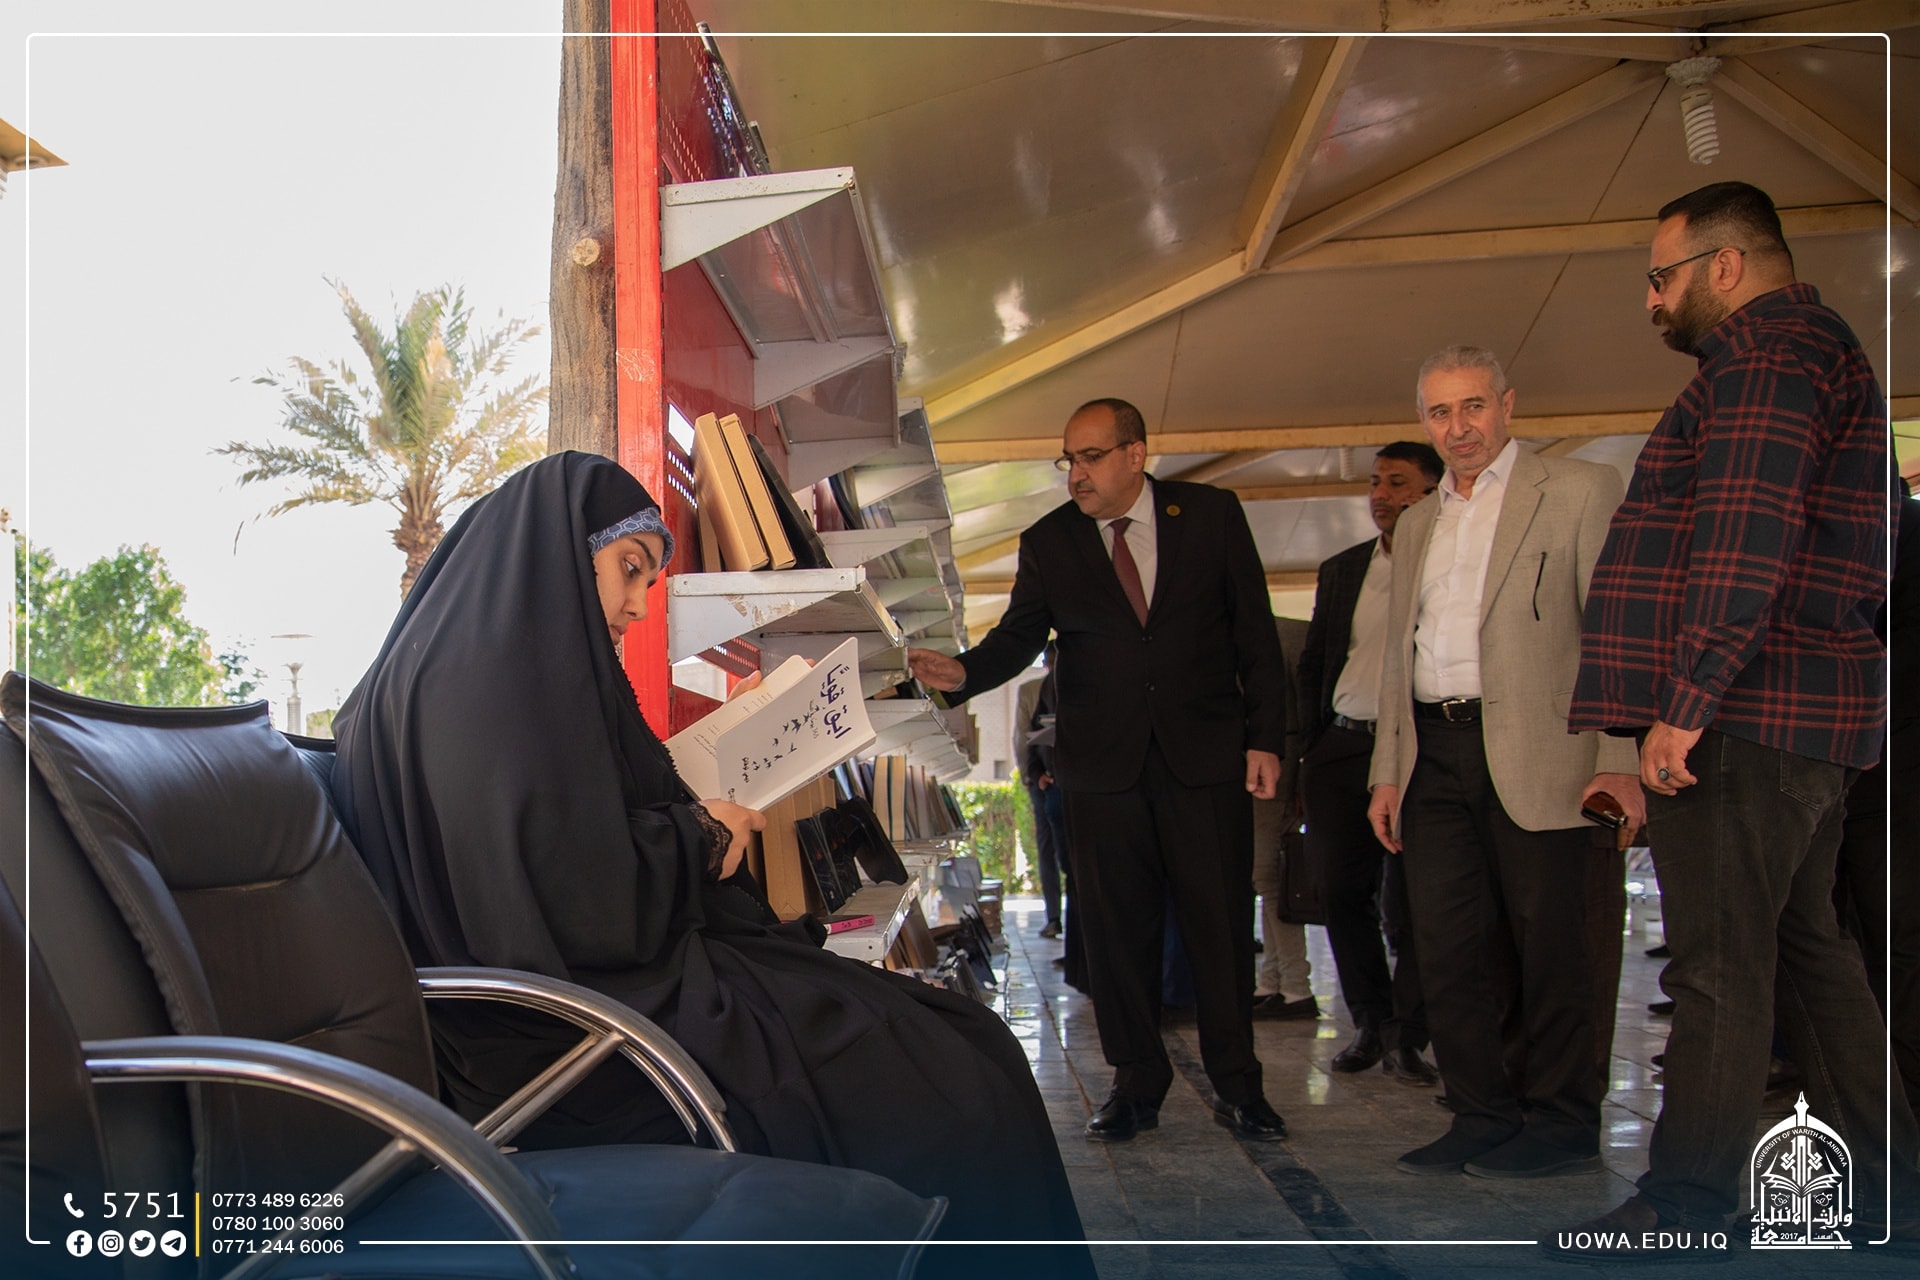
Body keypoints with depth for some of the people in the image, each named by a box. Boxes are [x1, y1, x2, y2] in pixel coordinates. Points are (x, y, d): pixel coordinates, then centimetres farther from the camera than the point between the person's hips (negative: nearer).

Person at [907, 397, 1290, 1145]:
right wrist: (964, 671, -23)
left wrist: (1265, 737, -3)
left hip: (1206, 754, -1)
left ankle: (1237, 1087, 20)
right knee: (1117, 929, 6)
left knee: (1221, 922, 5)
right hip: (1103, 764, 1)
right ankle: (1137, 1085, 21)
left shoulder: (1211, 514, 2)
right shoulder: (1048, 541, 5)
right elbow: (1019, 635, -1)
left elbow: (1255, 633, 2)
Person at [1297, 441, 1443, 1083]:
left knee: (1408, 899, 0)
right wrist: (1308, 748, 11)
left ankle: (1407, 1035, 13)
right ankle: (1370, 1023, 22)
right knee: (1345, 892, 7)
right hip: (1341, 747, 5)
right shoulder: (1339, 570, 16)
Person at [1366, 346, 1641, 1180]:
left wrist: (1618, 756, -15)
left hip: (1532, 756, -6)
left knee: (1549, 947, 2)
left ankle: (1562, 1125, 17)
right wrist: (1387, 771, 14)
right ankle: (1483, 1118, 18)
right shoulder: (1415, 524, 20)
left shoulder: (1580, 491, 1)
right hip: (1433, 757, 6)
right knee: (1445, 949, 6)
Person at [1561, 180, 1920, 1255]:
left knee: (1719, 968, -7)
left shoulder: (1767, 348, -8)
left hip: (1740, 714, -11)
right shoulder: (1819, 348, 25)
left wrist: (1684, 702, -23)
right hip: (1810, 719, 11)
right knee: (1807, 947, 17)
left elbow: (1743, 541, -22)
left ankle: (1688, 1211, 0)